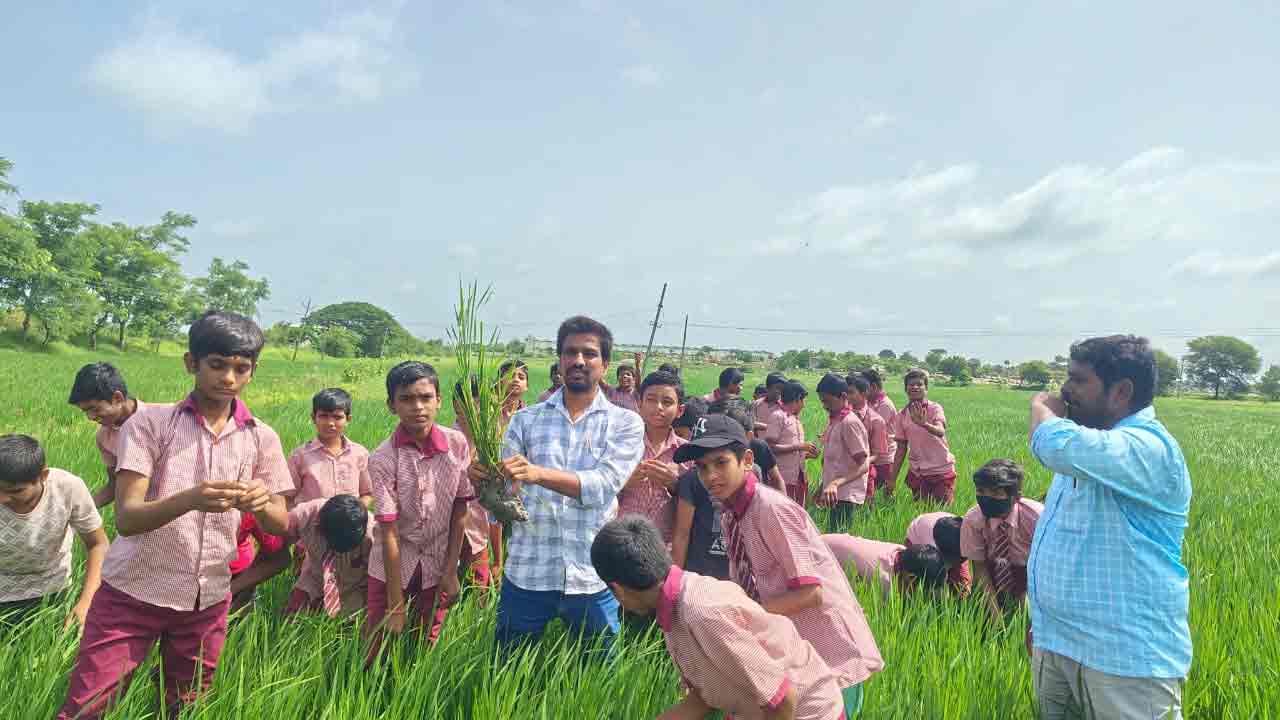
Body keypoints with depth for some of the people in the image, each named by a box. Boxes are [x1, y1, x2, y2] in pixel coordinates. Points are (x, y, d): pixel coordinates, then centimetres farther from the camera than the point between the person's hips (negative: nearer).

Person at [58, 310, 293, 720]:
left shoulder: (261, 438, -1)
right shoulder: (149, 422, -8)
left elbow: (282, 523, -2)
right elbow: (126, 518, -16)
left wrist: (262, 505, -25)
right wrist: (190, 499, -36)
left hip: (207, 601, 3)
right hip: (132, 593, -2)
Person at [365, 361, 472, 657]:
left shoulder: (458, 444, -12)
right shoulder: (382, 459, -18)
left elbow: (460, 510, -4)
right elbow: (388, 531, -17)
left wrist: (451, 572, -4)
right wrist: (396, 605, -15)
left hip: (438, 567, 2)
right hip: (392, 568, -2)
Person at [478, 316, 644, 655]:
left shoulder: (625, 423, 1)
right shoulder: (525, 420, 6)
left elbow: (604, 484, -15)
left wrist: (538, 473, -28)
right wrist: (483, 478, -21)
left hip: (592, 579, -1)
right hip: (526, 575, 1)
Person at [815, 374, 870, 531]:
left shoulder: (850, 422, -15)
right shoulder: (833, 420, 11)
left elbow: (863, 466, -19)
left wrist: (836, 483, -30)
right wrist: (823, 487, 19)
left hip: (846, 496, -8)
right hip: (835, 493, 8)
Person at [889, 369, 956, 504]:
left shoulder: (935, 408, -8)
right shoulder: (901, 416, 3)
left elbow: (940, 432, -28)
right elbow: (901, 449, 7)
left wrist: (923, 423, -49)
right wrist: (892, 480, 4)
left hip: (942, 471, -3)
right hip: (918, 474, 3)